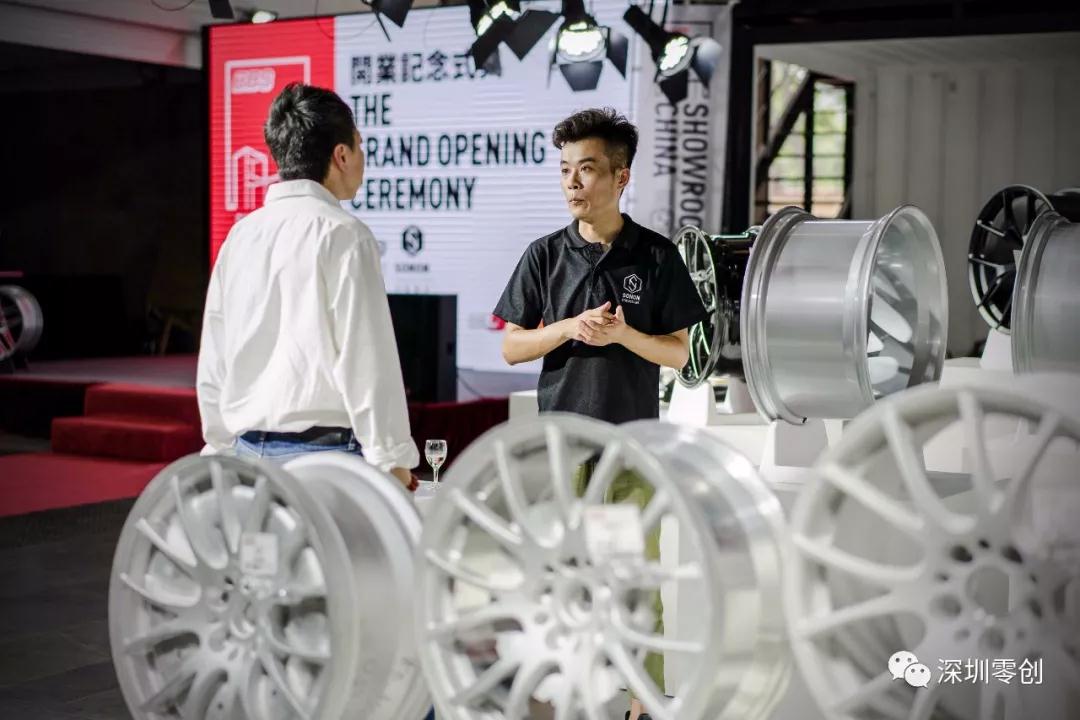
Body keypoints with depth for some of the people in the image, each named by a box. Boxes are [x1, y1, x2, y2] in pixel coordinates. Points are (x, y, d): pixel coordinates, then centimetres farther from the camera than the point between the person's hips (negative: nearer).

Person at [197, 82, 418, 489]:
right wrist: (393, 462, -8)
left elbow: (213, 364, 14)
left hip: (249, 453, 7)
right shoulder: (343, 235, -10)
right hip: (322, 451, -7)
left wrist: (223, 448, 22)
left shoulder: (240, 235, 10)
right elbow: (368, 359, -13)